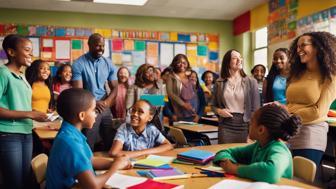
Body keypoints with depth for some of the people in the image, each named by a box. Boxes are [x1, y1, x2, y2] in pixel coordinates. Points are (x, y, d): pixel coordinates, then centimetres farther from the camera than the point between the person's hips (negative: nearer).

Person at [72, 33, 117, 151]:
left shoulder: (108, 64, 4)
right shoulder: (79, 64, -8)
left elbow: (114, 88, 5)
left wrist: (106, 102, -14)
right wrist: (94, 103, -23)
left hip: (105, 108, 4)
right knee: (88, 145, 4)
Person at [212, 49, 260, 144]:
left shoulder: (251, 82, 0)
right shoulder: (219, 83, 4)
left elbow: (255, 109, -3)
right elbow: (214, 106, 14)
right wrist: (219, 111, -9)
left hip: (245, 126, -1)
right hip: (226, 126, 1)